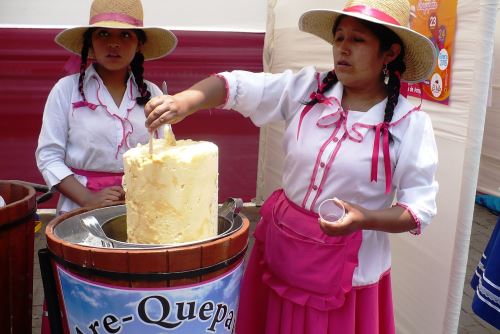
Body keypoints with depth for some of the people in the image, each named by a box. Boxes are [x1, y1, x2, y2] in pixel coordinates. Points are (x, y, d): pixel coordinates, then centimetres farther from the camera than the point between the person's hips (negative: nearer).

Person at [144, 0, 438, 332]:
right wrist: (185, 101, -28)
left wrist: (364, 219, -27)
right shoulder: (305, 88, -4)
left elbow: (421, 207, -10)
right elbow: (237, 85, -10)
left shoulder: (411, 124, -11)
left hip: (347, 267, -3)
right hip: (281, 244, 3)